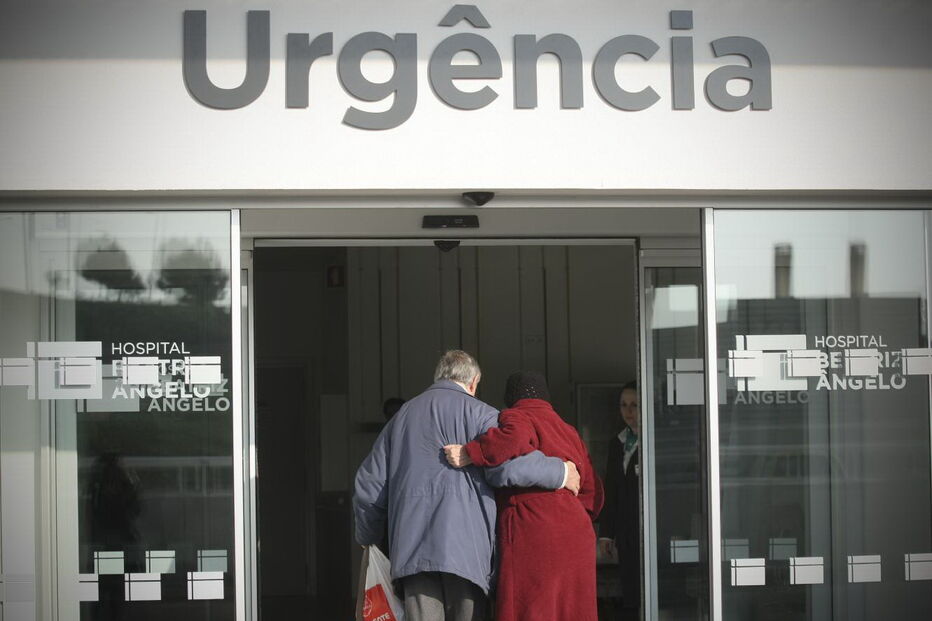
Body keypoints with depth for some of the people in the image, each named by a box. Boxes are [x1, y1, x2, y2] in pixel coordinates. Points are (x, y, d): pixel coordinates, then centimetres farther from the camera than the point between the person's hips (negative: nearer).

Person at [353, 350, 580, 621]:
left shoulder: (402, 416, 22)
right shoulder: (478, 413, 5)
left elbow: (369, 484, 24)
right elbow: (506, 464, -13)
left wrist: (367, 537, 37)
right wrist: (561, 473, 0)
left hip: (411, 546, 4)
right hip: (465, 545, -4)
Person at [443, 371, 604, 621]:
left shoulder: (516, 417, 3)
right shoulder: (569, 432, 24)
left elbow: (515, 436, -23)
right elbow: (592, 490, 20)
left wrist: (469, 454, -16)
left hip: (533, 537, -7)